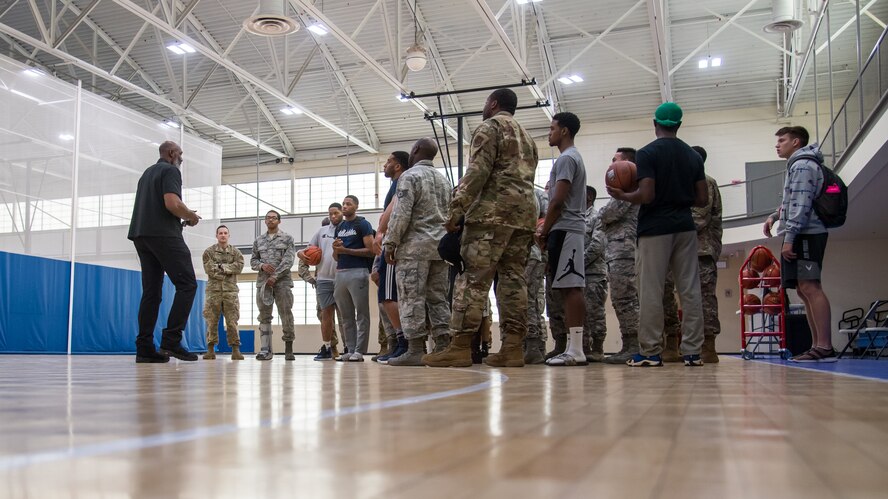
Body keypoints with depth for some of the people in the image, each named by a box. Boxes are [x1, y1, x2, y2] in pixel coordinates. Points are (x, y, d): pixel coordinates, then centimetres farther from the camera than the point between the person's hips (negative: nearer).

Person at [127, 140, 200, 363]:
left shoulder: (148, 172, 26)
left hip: (141, 235, 9)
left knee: (151, 291, 5)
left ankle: (144, 347, -2)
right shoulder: (170, 170, -3)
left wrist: (182, 217, 24)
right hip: (164, 234, -9)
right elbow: (172, 203, -18)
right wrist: (192, 217, 0)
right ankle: (171, 340, -19)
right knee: (187, 284, -9)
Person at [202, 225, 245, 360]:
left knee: (232, 321, -4)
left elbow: (239, 266, -5)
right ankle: (211, 349, 4)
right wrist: (227, 270, -8)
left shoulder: (235, 252, 12)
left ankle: (235, 349, -4)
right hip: (213, 289, 0)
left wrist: (220, 266, -8)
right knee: (211, 320, -1)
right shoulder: (209, 251, 8)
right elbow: (208, 269, -6)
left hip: (230, 290, 0)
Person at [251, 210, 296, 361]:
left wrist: (275, 276, -13)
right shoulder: (258, 241, 16)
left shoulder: (287, 238, 5)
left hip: (282, 281, -3)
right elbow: (253, 261, 15)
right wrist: (262, 266, -8)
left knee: (286, 314, -5)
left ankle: (288, 348, 5)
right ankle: (265, 349, 2)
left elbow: (288, 260, -5)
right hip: (263, 282, 3)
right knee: (264, 316, 1)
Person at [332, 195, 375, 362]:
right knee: (346, 316, 8)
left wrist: (346, 250, -14)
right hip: (340, 273, 7)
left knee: (361, 314, -4)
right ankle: (350, 350, 12)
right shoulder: (339, 228, 19)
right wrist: (335, 249, -1)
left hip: (357, 272, -7)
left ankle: (359, 351, -4)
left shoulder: (363, 224, 0)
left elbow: (370, 250, -9)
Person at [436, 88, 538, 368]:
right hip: (525, 212, 8)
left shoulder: (490, 126, 2)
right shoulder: (527, 137, 28)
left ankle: (460, 345, -13)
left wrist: (456, 208, -13)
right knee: (514, 279, 4)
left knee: (473, 278, -9)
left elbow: (477, 171, -11)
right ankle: (513, 348, -1)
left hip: (493, 211, -8)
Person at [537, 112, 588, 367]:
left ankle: (575, 350, -12)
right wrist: (546, 228, 17)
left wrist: (544, 231, -7)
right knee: (567, 288, 8)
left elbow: (558, 201, -16)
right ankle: (573, 347, 9)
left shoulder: (566, 159, -9)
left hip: (564, 230, -10)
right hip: (569, 229, 10)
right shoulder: (574, 157, 23)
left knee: (570, 288, -11)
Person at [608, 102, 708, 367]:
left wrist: (622, 195, 2)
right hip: (685, 228, 5)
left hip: (655, 229, -5)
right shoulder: (693, 155, 10)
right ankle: (692, 351, 7)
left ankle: (650, 352, 2)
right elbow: (702, 199, 9)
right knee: (690, 291, 5)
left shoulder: (647, 153, -6)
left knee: (651, 293, -1)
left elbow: (646, 196, -15)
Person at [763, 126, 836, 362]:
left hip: (805, 235, -10)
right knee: (805, 290, 9)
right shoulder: (799, 165, 23)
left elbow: (801, 204, -16)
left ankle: (825, 347, -18)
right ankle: (818, 345, 11)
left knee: (810, 287, -15)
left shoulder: (802, 165, -8)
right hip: (804, 236, 10)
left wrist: (788, 237, -20)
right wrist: (775, 216, 16)